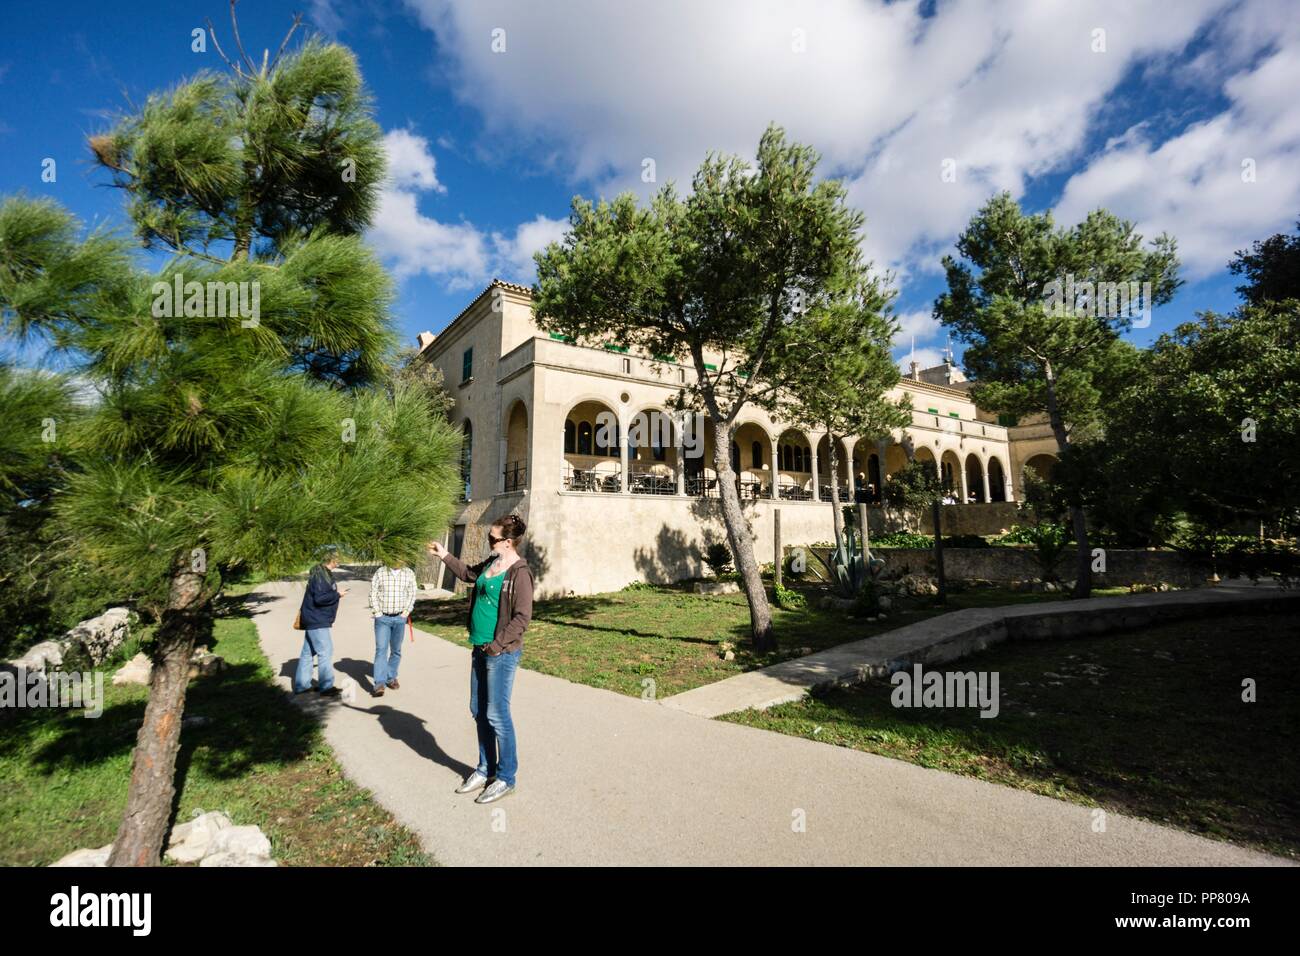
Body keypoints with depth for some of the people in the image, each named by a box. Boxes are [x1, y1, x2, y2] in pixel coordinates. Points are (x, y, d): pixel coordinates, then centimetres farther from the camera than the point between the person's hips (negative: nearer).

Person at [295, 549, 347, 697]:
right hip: (316, 621, -10)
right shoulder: (320, 575, -19)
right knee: (325, 652, -6)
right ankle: (326, 687, 0)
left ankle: (301, 685, 26)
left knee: (308, 652, 16)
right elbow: (319, 598, -26)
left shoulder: (325, 573, 12)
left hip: (316, 620, 10)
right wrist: (337, 594, -16)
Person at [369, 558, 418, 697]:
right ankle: (379, 683, -9)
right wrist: (377, 612, -5)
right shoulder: (380, 572, -3)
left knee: (396, 650, 11)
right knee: (381, 649, -9)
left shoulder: (409, 574, 1)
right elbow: (373, 593, 0)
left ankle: (391, 678, 25)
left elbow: (412, 594, 6)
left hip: (400, 618, 2)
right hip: (382, 618, -2)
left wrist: (406, 611, -2)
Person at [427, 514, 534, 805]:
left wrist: (498, 646, -18)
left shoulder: (520, 572, -18)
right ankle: (485, 769, 33)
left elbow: (522, 617, -20)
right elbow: (468, 574, 28)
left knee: (497, 715, 0)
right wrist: (444, 556, 24)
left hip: (501, 653, -9)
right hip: (480, 649, 9)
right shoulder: (491, 563, 7)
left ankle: (506, 778, 16)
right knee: (479, 711, 17)